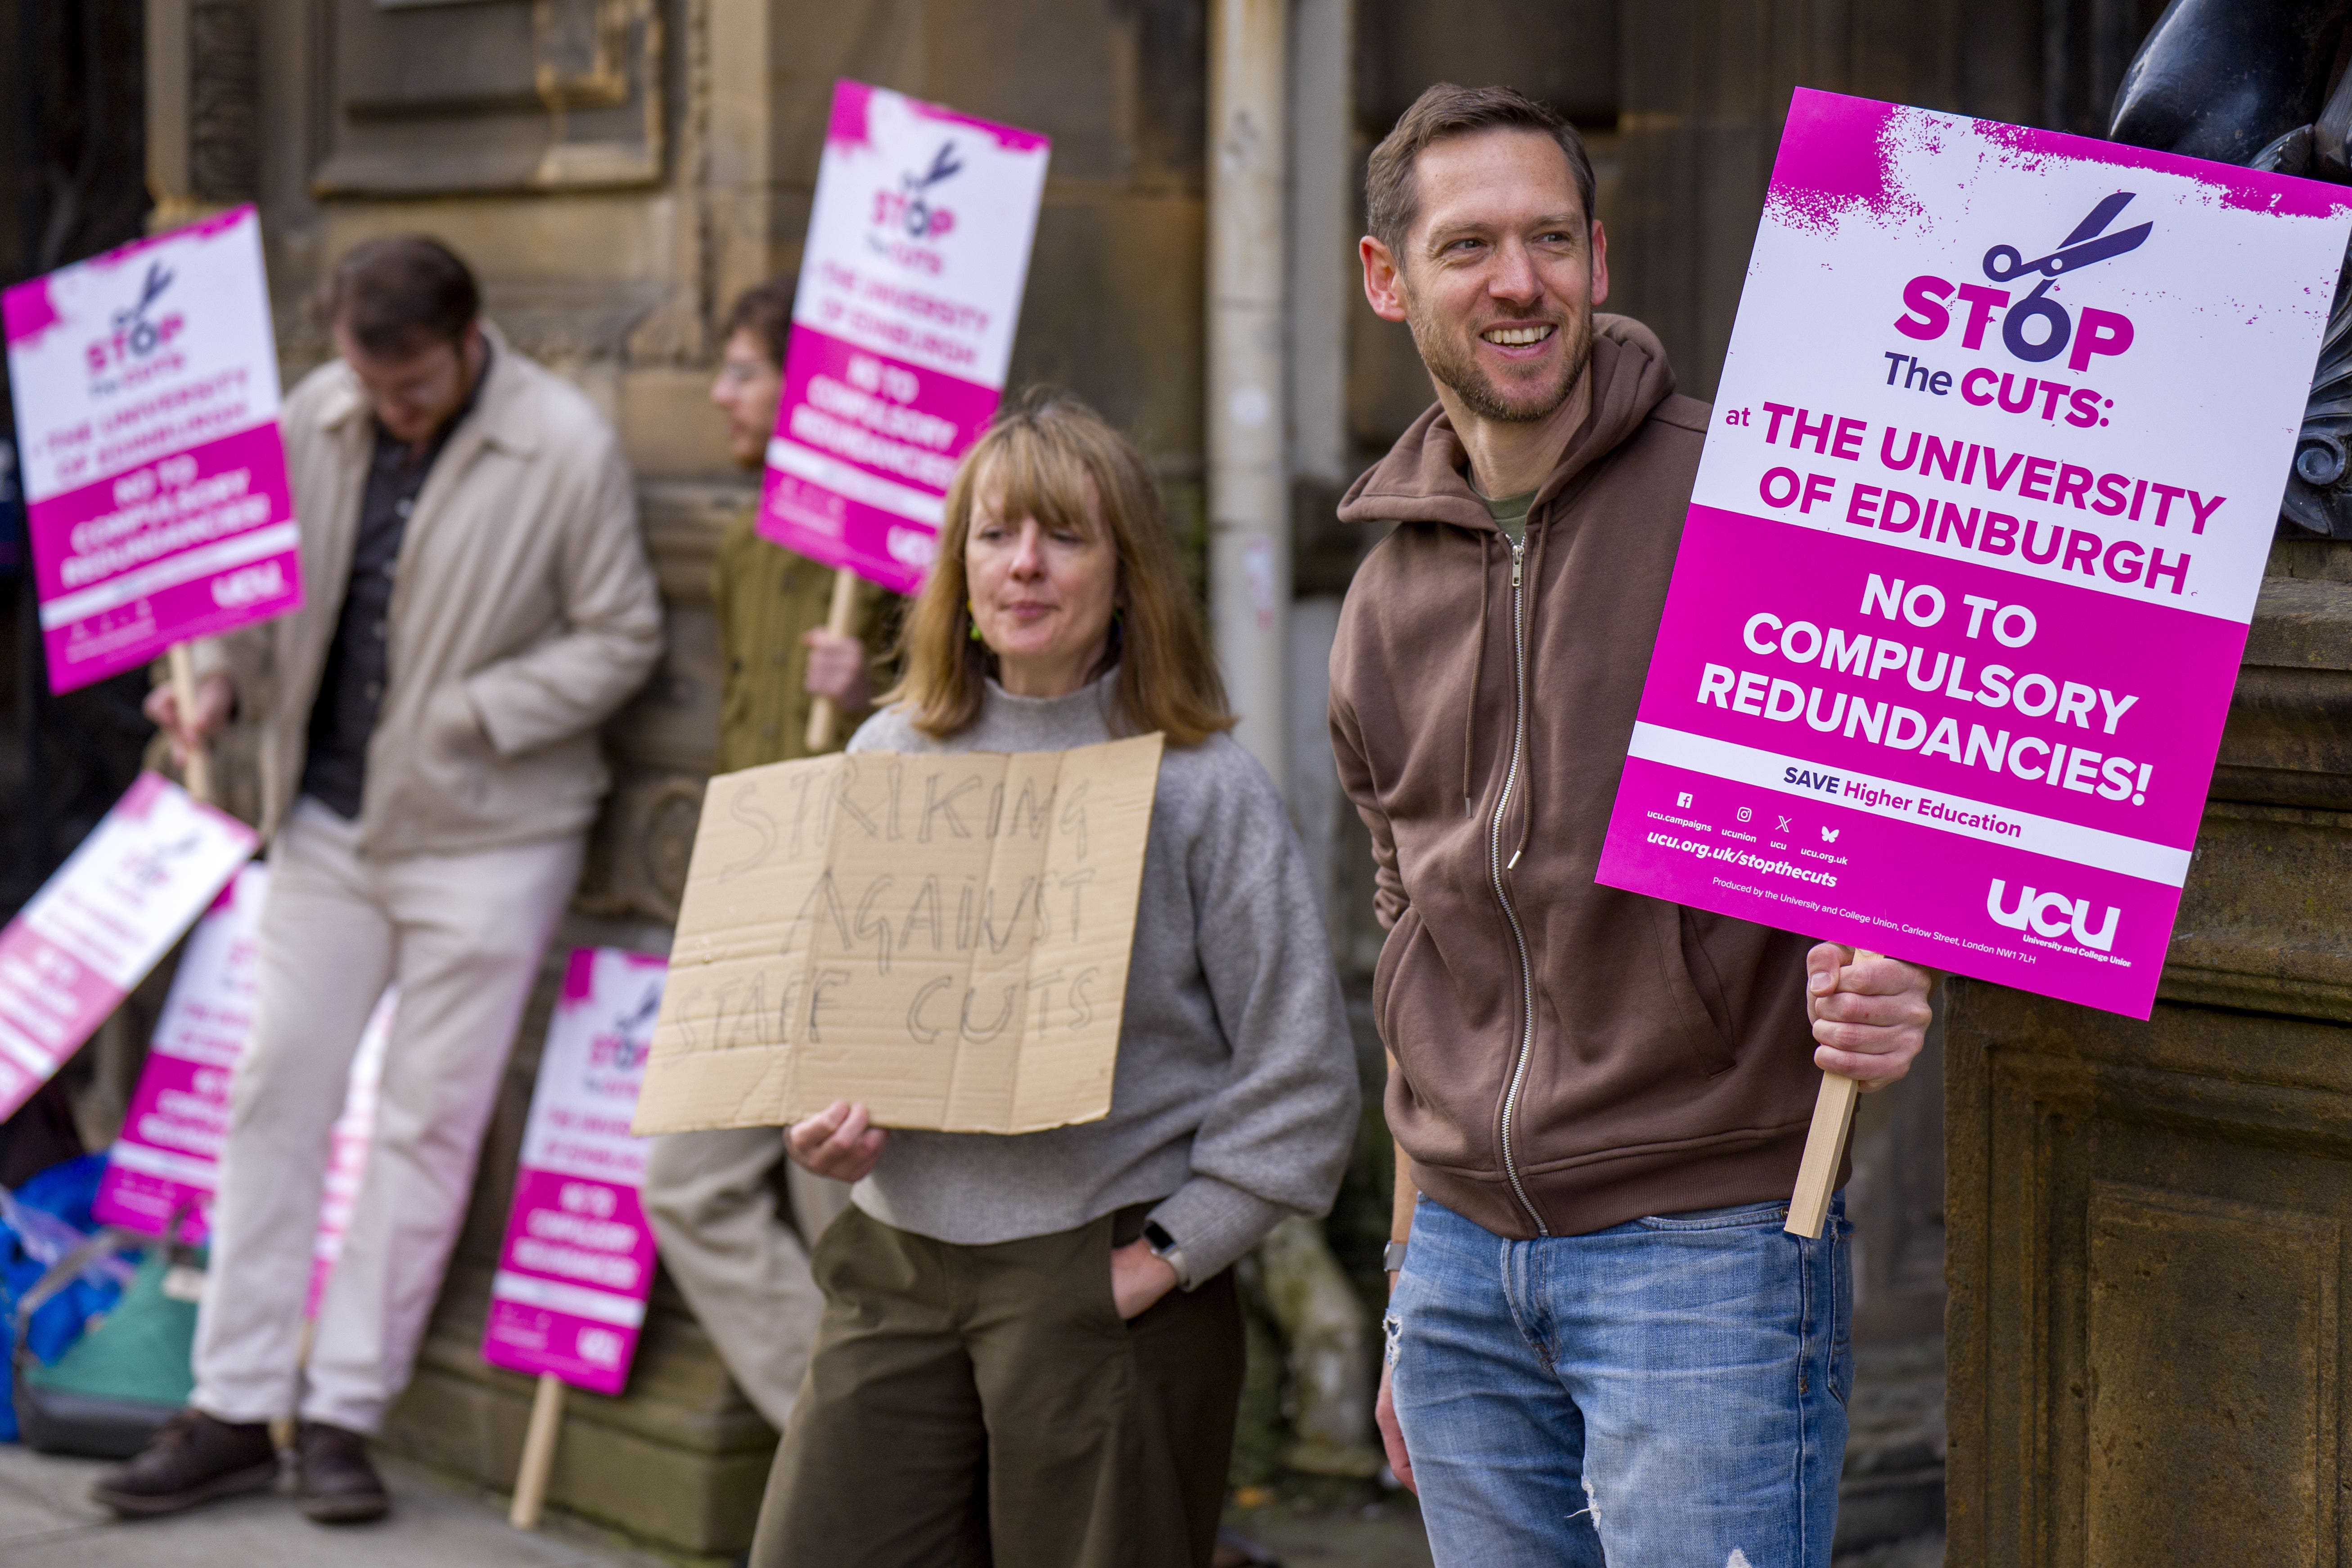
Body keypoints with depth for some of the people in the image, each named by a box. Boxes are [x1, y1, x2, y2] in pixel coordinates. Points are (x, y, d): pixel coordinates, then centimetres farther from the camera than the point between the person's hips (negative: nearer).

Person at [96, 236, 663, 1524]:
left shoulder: (567, 449, -14)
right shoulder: (314, 420, -2)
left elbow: (620, 638, -8)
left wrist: (469, 717, -16)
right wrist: (221, 680, -8)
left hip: (484, 837, -4)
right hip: (327, 824, 4)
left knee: (428, 1123, 2)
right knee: (276, 1096, 5)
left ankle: (344, 1416, 13)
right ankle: (235, 1412, 14)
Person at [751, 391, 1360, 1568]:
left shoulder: (1203, 785, -4)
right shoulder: (888, 758, 9)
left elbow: (1300, 1075, -5)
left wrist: (1170, 1252, -9)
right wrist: (821, 1118, -2)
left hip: (1104, 1283, -4)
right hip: (897, 1266, 4)